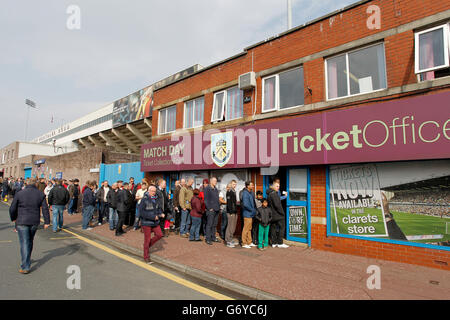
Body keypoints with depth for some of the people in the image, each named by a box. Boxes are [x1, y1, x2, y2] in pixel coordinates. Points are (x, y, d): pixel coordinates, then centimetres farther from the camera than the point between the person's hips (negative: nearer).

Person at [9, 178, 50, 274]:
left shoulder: (20, 193, -6)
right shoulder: (41, 194, -1)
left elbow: (12, 209, 0)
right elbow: (45, 209, -3)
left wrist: (13, 218, 19)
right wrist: (47, 222, 3)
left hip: (22, 222, -2)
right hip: (35, 222, 3)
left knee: (24, 243, -1)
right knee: (30, 241, 21)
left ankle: (25, 267, -1)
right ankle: (27, 260, 38)